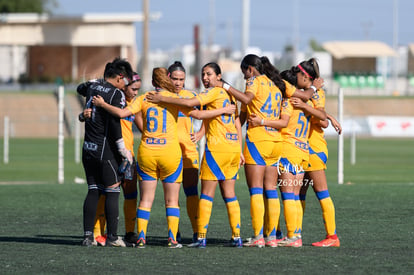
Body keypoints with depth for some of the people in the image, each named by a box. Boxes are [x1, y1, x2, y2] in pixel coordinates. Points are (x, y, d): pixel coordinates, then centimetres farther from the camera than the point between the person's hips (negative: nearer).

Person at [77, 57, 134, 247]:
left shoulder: (92, 87, 10)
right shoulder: (116, 94, -11)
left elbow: (81, 88, 35)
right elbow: (115, 123, -17)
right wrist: (123, 149, -11)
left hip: (88, 149, 7)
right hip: (106, 150, -7)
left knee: (93, 191, 10)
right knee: (112, 192, 0)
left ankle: (88, 235, 5)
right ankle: (112, 237, 0)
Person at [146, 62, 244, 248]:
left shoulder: (214, 92, -6)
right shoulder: (228, 94, 17)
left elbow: (189, 103, -19)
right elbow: (237, 124, 17)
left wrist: (161, 99, -12)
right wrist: (239, 152, 18)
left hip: (216, 147, -8)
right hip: (233, 147, 8)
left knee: (207, 193, -4)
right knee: (229, 194, 10)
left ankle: (201, 237, -6)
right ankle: (236, 237, 8)